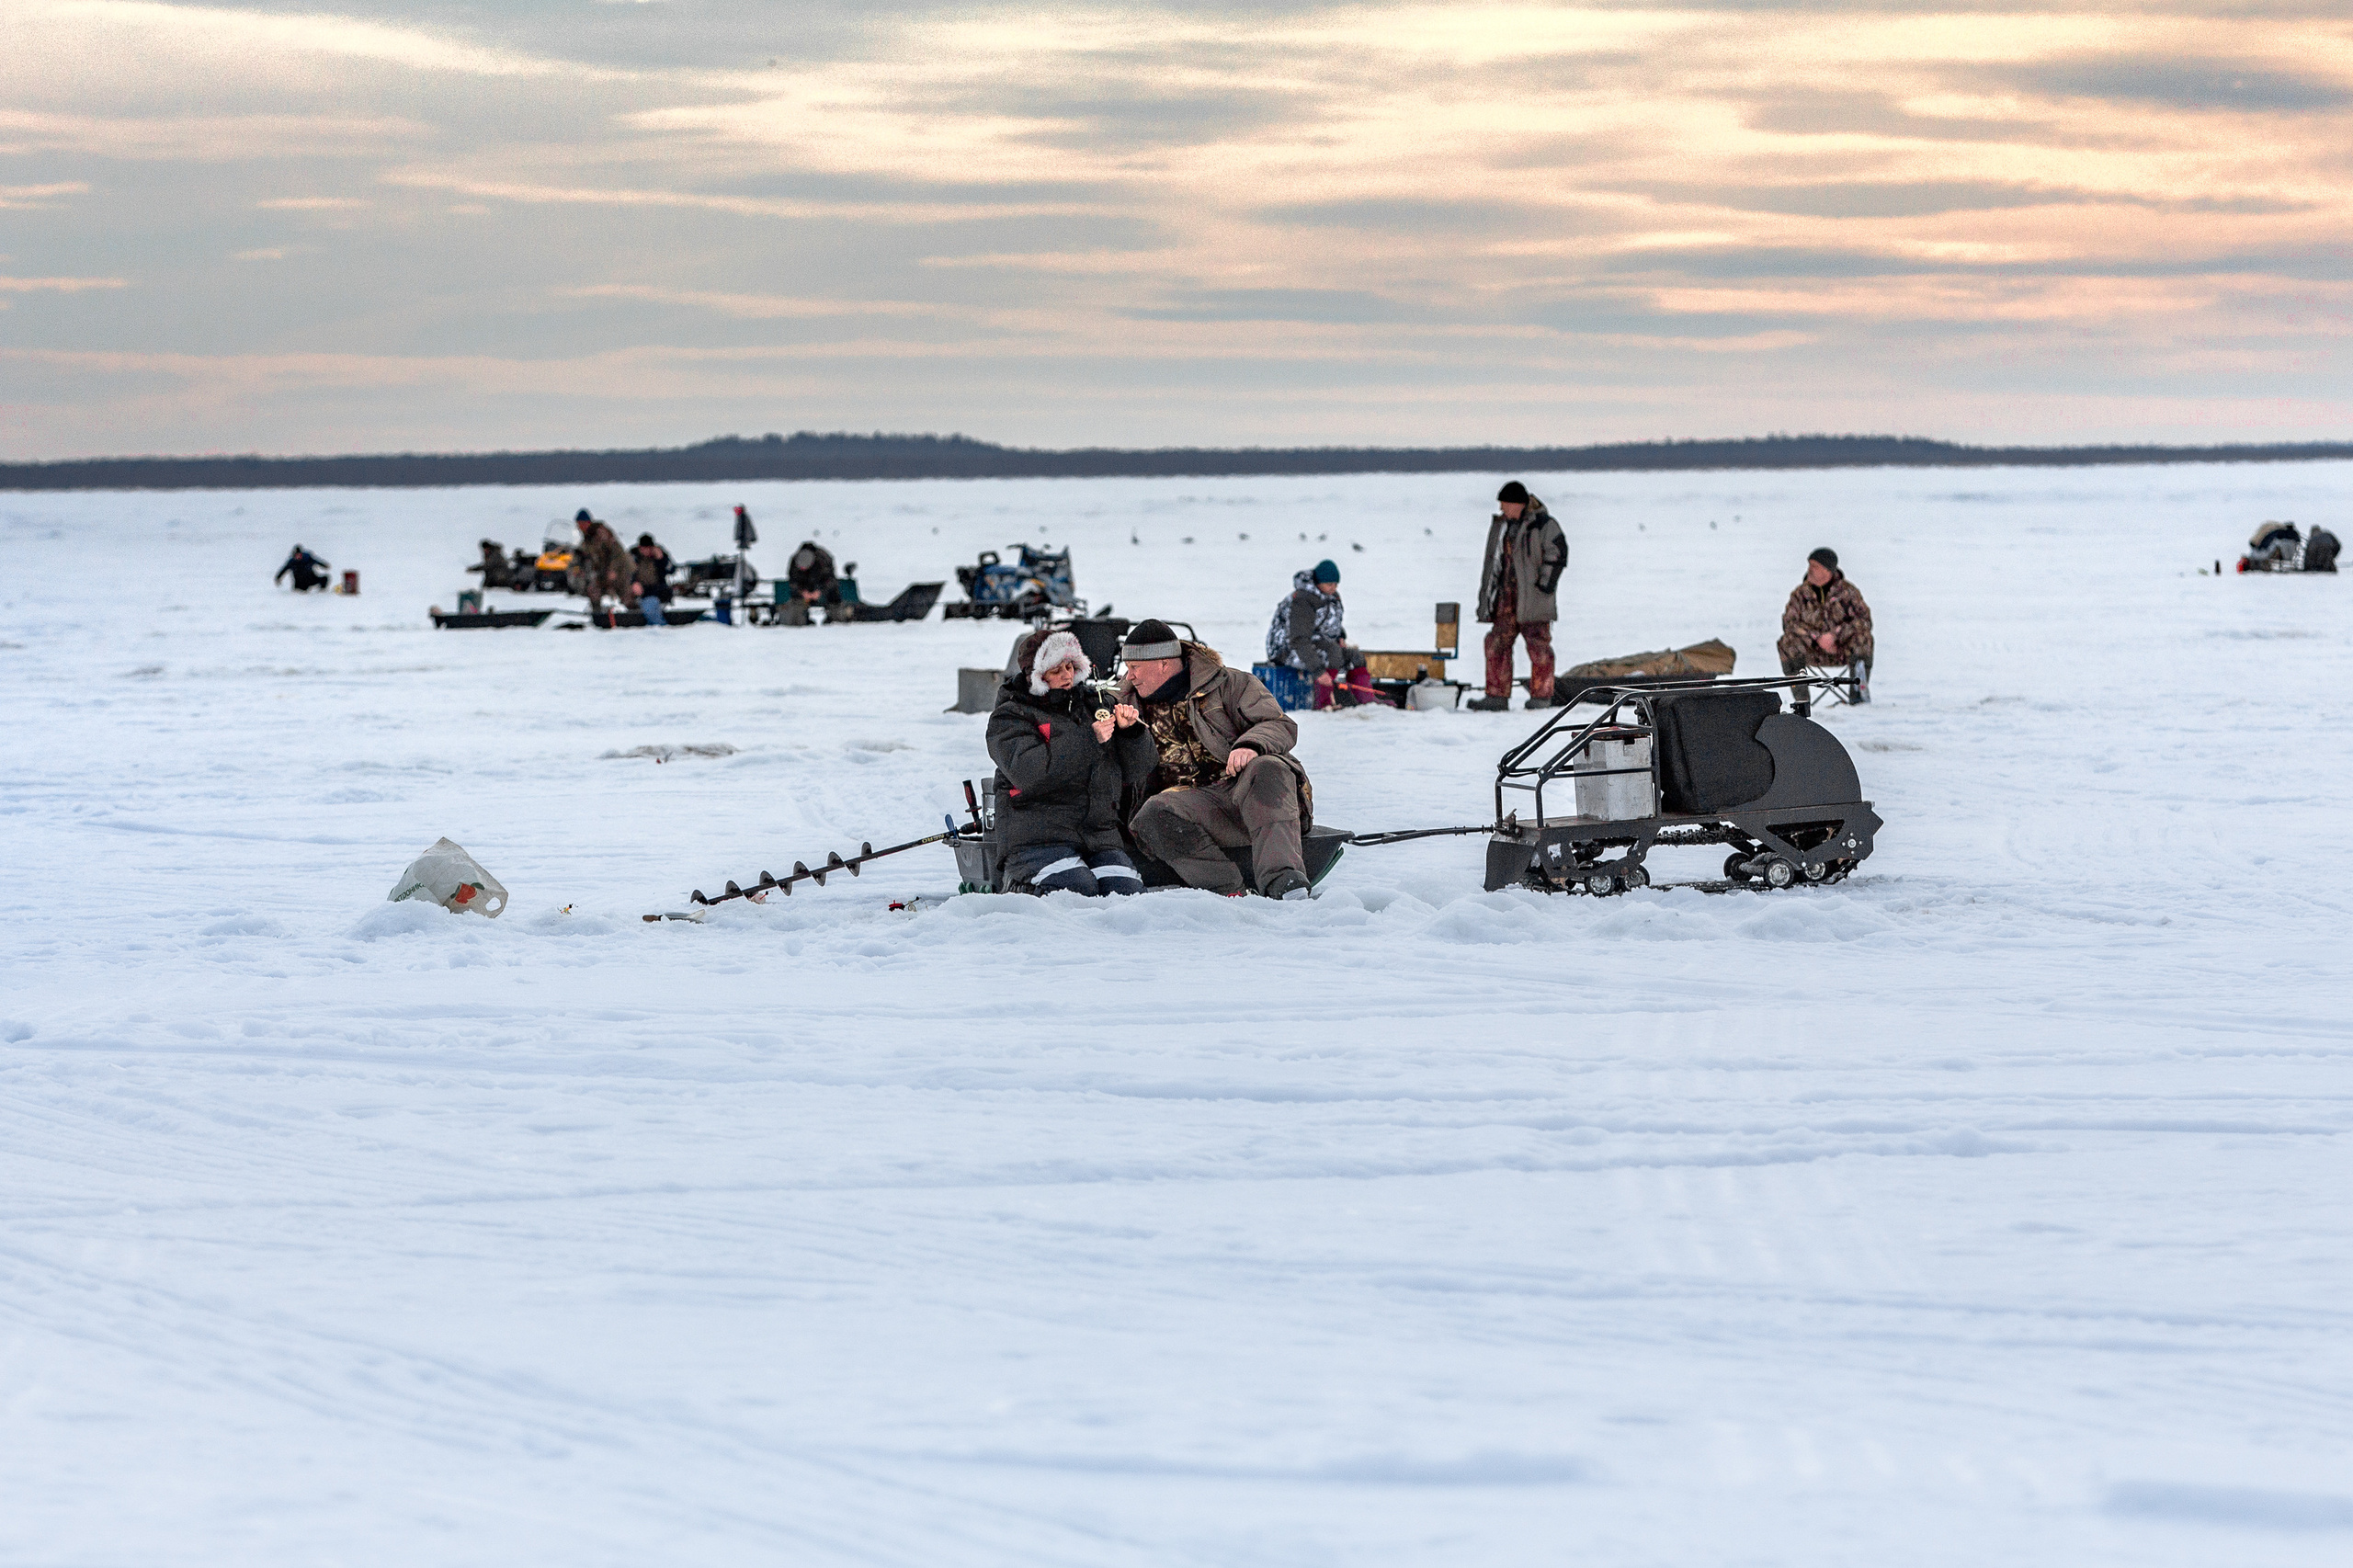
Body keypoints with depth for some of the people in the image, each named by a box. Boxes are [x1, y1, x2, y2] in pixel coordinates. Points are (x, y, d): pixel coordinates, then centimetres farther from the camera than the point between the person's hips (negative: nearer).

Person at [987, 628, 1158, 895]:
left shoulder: (1093, 705, 20)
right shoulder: (1009, 717, 4)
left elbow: (1135, 772, 18)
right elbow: (1028, 772, -17)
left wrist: (1131, 731, -2)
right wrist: (1090, 741, -18)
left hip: (1101, 838, 4)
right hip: (1037, 840, -4)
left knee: (1129, 893, -22)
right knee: (1079, 891, -29)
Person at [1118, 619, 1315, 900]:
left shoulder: (1229, 684, 6)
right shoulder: (1134, 704, 19)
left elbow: (1282, 726, -2)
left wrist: (1251, 745, -24)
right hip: (1197, 800, 3)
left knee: (1265, 770, -38)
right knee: (1155, 815, -30)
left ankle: (1282, 879, -51)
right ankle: (1229, 892, -39)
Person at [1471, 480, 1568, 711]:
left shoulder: (1542, 524, -6)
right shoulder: (1502, 525, 17)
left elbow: (1557, 553, -10)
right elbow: (1494, 561, 22)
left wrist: (1544, 585, -14)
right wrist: (1486, 595, 19)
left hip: (1533, 597, -7)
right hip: (1507, 596, 7)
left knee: (1538, 644, -5)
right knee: (1497, 643, 1)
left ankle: (1542, 695, 2)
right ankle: (1497, 695, 5)